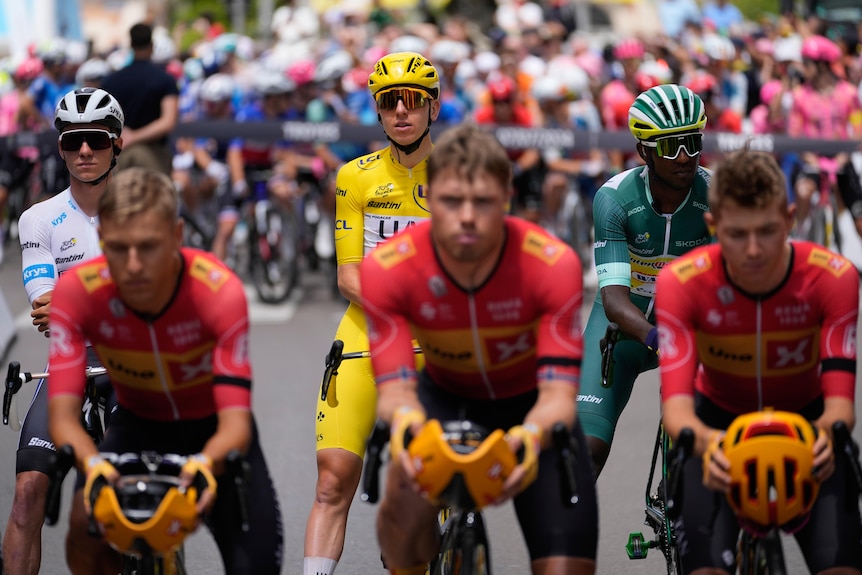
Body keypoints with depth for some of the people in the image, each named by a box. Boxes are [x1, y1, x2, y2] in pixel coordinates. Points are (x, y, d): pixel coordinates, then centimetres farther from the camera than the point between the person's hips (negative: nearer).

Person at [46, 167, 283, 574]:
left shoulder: (220, 291, -31)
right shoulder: (76, 292, -27)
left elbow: (235, 422, -35)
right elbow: (63, 415, -30)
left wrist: (207, 463, -58)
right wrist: (91, 463, -53)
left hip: (211, 432, 0)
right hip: (139, 426, 1)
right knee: (86, 524, -30)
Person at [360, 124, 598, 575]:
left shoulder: (553, 264, -30)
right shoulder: (388, 269, -27)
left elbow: (559, 392, -32)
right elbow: (394, 386, -28)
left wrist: (533, 434, -56)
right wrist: (403, 416, -54)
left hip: (529, 407, 0)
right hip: (446, 397, 0)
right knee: (407, 499, -33)